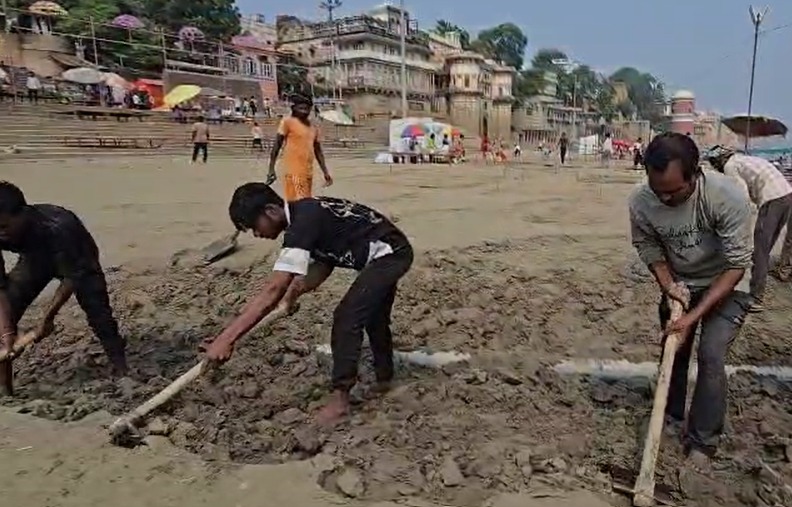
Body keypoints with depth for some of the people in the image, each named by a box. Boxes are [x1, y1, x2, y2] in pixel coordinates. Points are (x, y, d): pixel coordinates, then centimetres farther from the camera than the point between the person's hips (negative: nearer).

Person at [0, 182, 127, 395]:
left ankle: (122, 370, -8)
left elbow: (72, 277, -32)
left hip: (77, 261, -4)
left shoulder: (56, 227, -43)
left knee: (98, 312, -19)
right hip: (34, 259, 4)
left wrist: (48, 317, -30)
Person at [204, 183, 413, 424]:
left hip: (390, 254, -11)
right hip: (391, 252, 11)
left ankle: (340, 397, -2)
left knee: (347, 317, -14)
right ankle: (384, 377, 43)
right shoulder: (305, 215, 0)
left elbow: (273, 289, -36)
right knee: (373, 316, 24)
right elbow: (322, 265, 7)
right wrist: (293, 294, -8)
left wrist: (225, 339, -36)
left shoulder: (303, 222, -29)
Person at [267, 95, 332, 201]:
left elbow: (318, 151, 22)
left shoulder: (313, 128, 16)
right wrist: (271, 169, -11)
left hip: (308, 172, 7)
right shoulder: (288, 122, -2)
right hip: (294, 172, -7)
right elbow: (277, 145, -4)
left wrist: (325, 172, 18)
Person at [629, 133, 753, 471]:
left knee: (711, 355, -13)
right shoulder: (640, 203, -26)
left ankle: (702, 443, 4)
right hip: (679, 284, 4)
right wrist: (669, 286, -23)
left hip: (725, 287, -3)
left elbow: (736, 265, -27)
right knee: (672, 350, 12)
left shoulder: (727, 197, -34)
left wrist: (694, 316, -30)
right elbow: (650, 250, -6)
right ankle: (672, 416, 37)